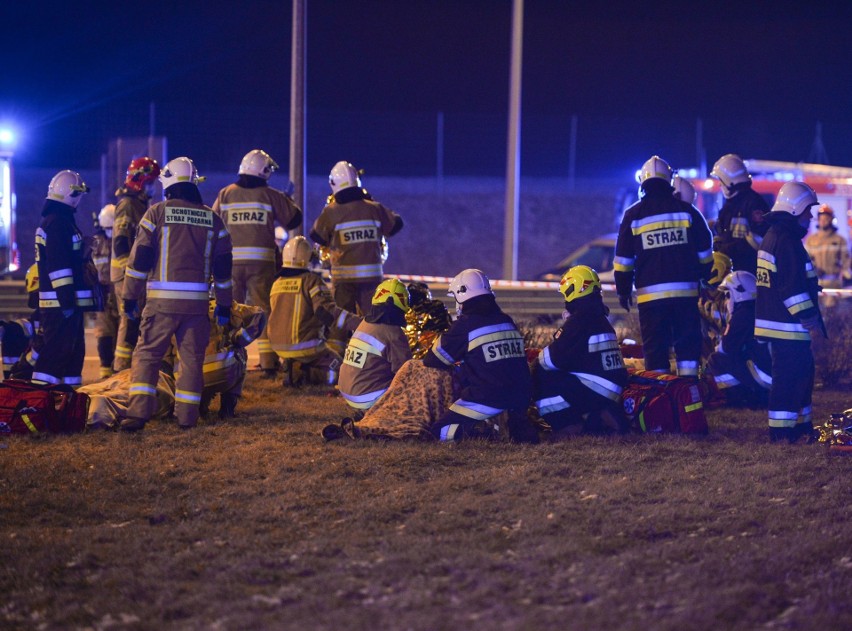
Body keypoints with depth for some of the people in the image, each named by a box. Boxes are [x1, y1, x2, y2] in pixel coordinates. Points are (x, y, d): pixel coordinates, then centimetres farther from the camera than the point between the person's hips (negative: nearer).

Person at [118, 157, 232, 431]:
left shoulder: (157, 213, -1)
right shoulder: (213, 220, 9)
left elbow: (139, 259, -2)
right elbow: (223, 267, 12)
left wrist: (130, 297, 5)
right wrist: (224, 305, 18)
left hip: (162, 300, -2)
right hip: (197, 302, 3)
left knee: (147, 354, 1)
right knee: (192, 358, 9)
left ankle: (138, 412, -8)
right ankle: (187, 416, 8)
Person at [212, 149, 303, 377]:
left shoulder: (225, 194, 5)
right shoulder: (270, 195, -1)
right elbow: (293, 219, 8)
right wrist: (288, 201, 25)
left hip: (232, 260, 2)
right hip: (261, 261, -2)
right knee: (264, 309, 2)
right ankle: (269, 363, -2)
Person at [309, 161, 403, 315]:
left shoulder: (331, 211, -9)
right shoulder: (374, 208, -2)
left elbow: (317, 236, 3)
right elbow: (396, 224, 11)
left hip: (344, 276, -2)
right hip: (372, 274, 2)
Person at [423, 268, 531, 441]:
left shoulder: (465, 325, -8)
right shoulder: (507, 322, 12)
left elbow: (434, 361, 3)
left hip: (488, 400, -7)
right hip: (519, 401, 7)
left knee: (439, 431, 2)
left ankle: (490, 431, -21)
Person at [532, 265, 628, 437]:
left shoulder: (578, 321, -12)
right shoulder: (600, 319, 17)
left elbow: (553, 359, -12)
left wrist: (535, 361, 9)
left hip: (594, 389, -9)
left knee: (540, 375, -7)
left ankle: (568, 425, -10)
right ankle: (597, 418, 5)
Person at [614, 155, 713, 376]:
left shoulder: (633, 215, 1)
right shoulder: (687, 211, 3)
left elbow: (623, 259, 4)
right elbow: (704, 252, 8)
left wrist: (623, 290, 13)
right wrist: (708, 280, 20)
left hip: (650, 293, -1)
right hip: (686, 291, 1)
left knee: (655, 348, 3)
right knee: (688, 343, 8)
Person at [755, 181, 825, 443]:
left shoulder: (772, 236, 17)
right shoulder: (787, 241, -18)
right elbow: (793, 286, -24)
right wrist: (808, 316, -20)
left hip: (775, 319, 11)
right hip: (788, 323, -11)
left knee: (803, 371, 18)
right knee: (789, 375, -7)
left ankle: (801, 423, 25)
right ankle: (782, 430, -5)